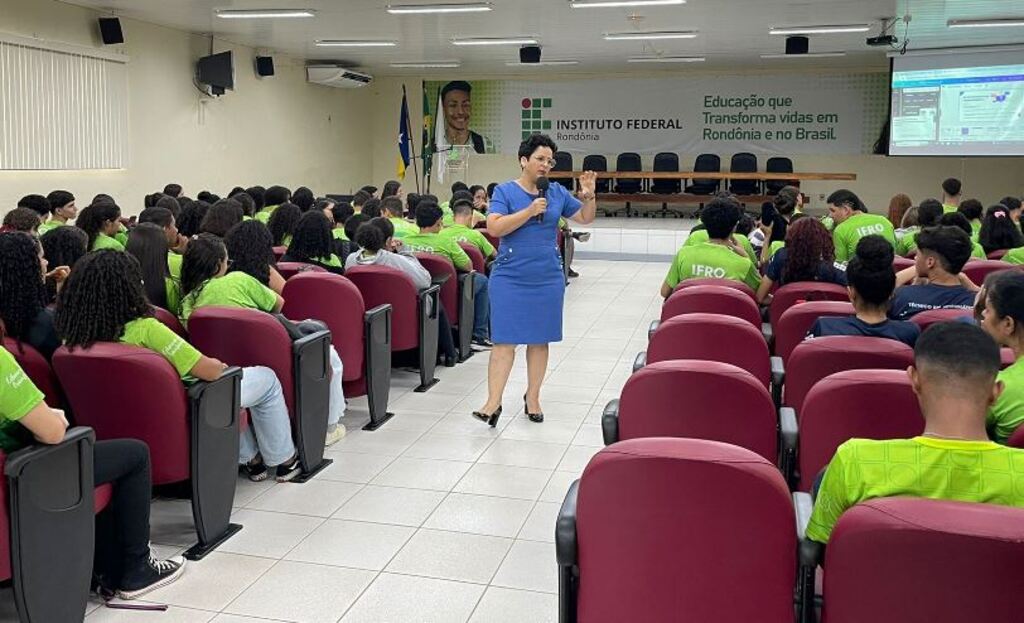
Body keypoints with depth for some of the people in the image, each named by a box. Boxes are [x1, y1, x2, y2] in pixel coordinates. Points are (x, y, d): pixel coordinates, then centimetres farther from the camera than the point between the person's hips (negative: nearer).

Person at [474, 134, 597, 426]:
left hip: (548, 279, 3)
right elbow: (494, 228, -15)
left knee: (539, 340, 9)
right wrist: (530, 211, -20)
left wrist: (589, 196, -4)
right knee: (504, 339, -4)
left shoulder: (557, 193, 7)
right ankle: (493, 403, -2)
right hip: (510, 279, -3)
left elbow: (586, 218, 15)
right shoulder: (505, 191, -3)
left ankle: (532, 398, 22)